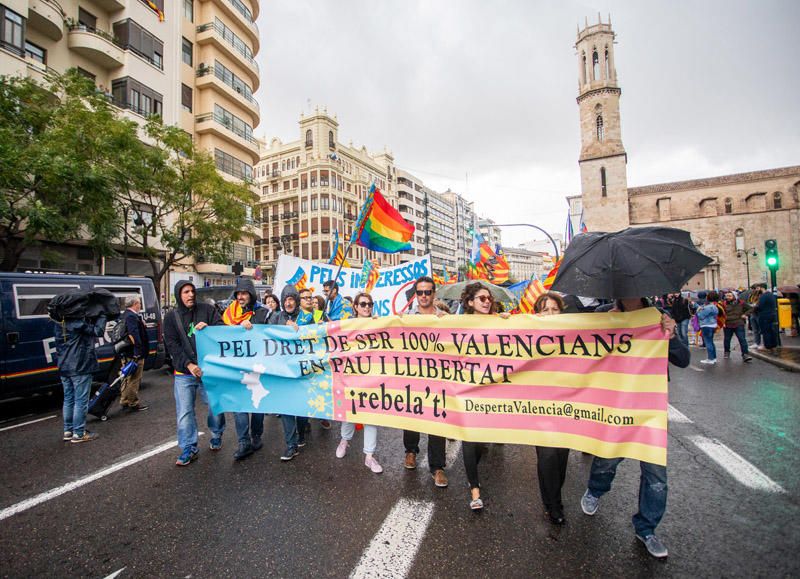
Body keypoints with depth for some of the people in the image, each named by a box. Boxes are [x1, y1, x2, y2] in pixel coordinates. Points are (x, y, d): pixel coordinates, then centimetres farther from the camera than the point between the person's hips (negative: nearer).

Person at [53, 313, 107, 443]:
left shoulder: (58, 321, 7)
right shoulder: (78, 321, -19)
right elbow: (98, 331, -20)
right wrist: (101, 315, -11)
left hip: (64, 367, 8)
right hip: (80, 367, -8)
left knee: (68, 399, 17)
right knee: (81, 400, 0)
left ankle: (68, 431, 26)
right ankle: (79, 433, 6)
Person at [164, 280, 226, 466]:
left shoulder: (207, 310, 2)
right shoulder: (171, 317, 5)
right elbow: (172, 345, -2)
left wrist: (208, 327, -22)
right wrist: (188, 364, -14)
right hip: (184, 373, 1)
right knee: (184, 412, 4)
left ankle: (216, 436, 33)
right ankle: (189, 448, 19)